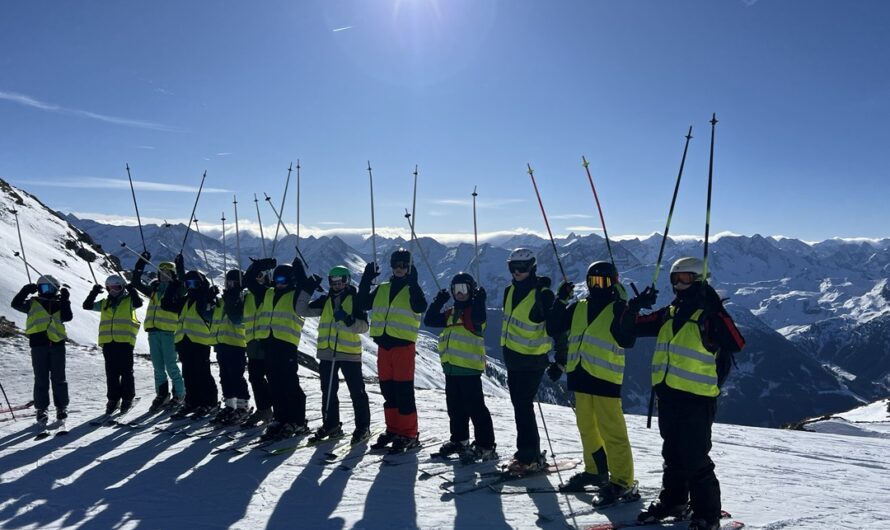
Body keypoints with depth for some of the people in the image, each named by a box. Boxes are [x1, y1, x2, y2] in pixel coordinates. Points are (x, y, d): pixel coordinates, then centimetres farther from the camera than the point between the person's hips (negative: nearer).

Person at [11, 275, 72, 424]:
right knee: (41, 379, 2)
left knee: (59, 378, 6)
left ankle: (62, 406, 14)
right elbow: (16, 304, -4)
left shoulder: (59, 304, 12)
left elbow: (67, 317, -4)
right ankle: (41, 409, 8)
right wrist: (26, 291, -13)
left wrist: (65, 300, -10)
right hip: (38, 344, -1)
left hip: (57, 343, 1)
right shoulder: (32, 303, 11)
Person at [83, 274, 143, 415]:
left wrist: (132, 290, -19)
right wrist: (94, 292, -1)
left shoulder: (129, 300, 5)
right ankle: (113, 399, 16)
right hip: (108, 342, 4)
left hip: (125, 341, -4)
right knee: (111, 373, 8)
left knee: (126, 372, 1)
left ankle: (127, 399, 10)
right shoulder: (104, 303, 17)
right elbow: (87, 306, 11)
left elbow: (138, 303, -15)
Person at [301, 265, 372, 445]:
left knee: (357, 392, 1)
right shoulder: (325, 300, 12)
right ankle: (331, 425, 25)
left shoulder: (355, 299, -1)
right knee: (328, 392, 12)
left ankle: (363, 427, 9)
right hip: (327, 353, 5)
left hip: (349, 353, -5)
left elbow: (363, 326, -7)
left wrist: (348, 320, -24)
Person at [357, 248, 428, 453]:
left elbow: (420, 307, -18)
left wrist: (412, 283, -23)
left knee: (404, 392, -5)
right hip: (384, 344, 5)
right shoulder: (382, 289, 16)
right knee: (388, 391, 11)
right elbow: (364, 304, 10)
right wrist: (366, 280, 2)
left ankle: (408, 435, 3)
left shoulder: (412, 289, 1)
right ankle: (392, 430, 22)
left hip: (403, 344, -5)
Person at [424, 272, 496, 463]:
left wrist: (479, 301, -33)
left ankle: (485, 446, -2)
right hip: (451, 369, 8)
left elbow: (478, 319, -27)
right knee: (455, 408, 17)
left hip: (469, 368, -8)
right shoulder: (450, 314, 17)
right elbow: (429, 320, 11)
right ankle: (459, 440, 31)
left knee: (475, 408, -7)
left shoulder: (474, 312, -5)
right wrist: (438, 302, 5)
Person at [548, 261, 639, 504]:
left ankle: (623, 482, 1)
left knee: (612, 431, -7)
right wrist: (560, 301, 0)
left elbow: (627, 341, -13)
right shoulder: (579, 307, 13)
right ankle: (594, 470, 33)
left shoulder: (619, 309, -4)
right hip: (580, 375, 7)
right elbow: (556, 325, 10)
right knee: (586, 427, 17)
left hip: (605, 376, -7)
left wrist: (623, 315, -27)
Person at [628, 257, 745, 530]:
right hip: (667, 394, 7)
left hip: (697, 397, -7)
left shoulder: (710, 315, -10)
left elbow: (736, 344, -25)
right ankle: (673, 500, 35)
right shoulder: (669, 314, 10)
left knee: (695, 459, -3)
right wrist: (636, 306, -2)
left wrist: (716, 311, -32)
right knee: (672, 454, 19)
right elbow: (634, 327, 15)